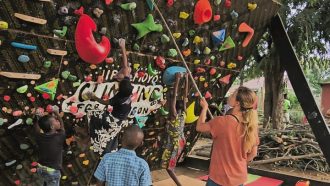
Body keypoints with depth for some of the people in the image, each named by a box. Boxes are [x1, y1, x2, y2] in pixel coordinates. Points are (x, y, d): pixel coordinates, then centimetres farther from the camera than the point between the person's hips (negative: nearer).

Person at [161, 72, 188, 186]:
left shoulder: (174, 115, -22)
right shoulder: (183, 114, -7)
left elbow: (174, 97, -28)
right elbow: (185, 96, -4)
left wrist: (177, 80, -28)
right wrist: (186, 79, -4)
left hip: (174, 143, -8)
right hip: (181, 141, 8)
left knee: (168, 167, -1)